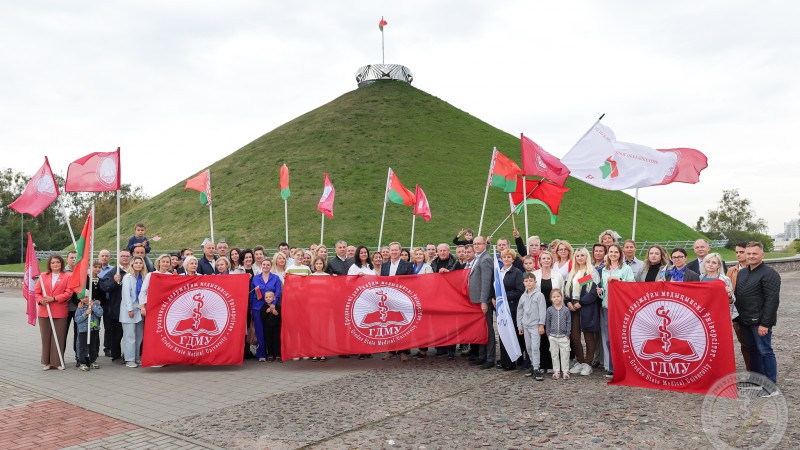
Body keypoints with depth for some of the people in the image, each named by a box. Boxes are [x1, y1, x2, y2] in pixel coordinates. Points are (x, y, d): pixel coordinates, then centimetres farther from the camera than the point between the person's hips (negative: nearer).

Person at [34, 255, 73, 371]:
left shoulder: (67, 276, 3)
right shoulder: (43, 276, 11)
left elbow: (68, 292, -5)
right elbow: (36, 292, 9)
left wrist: (54, 298, -14)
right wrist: (40, 300, -10)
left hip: (60, 312, -2)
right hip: (44, 312, 2)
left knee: (59, 338, 1)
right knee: (45, 337, 6)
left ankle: (58, 362, 10)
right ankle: (46, 362, 16)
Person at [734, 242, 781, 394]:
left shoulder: (769, 274, -11)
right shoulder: (742, 273, 13)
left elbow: (772, 300, -17)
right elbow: (737, 296, 19)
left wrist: (764, 323, -20)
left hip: (759, 322, -8)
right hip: (745, 321, 8)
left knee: (765, 352, -2)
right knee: (753, 350, 15)